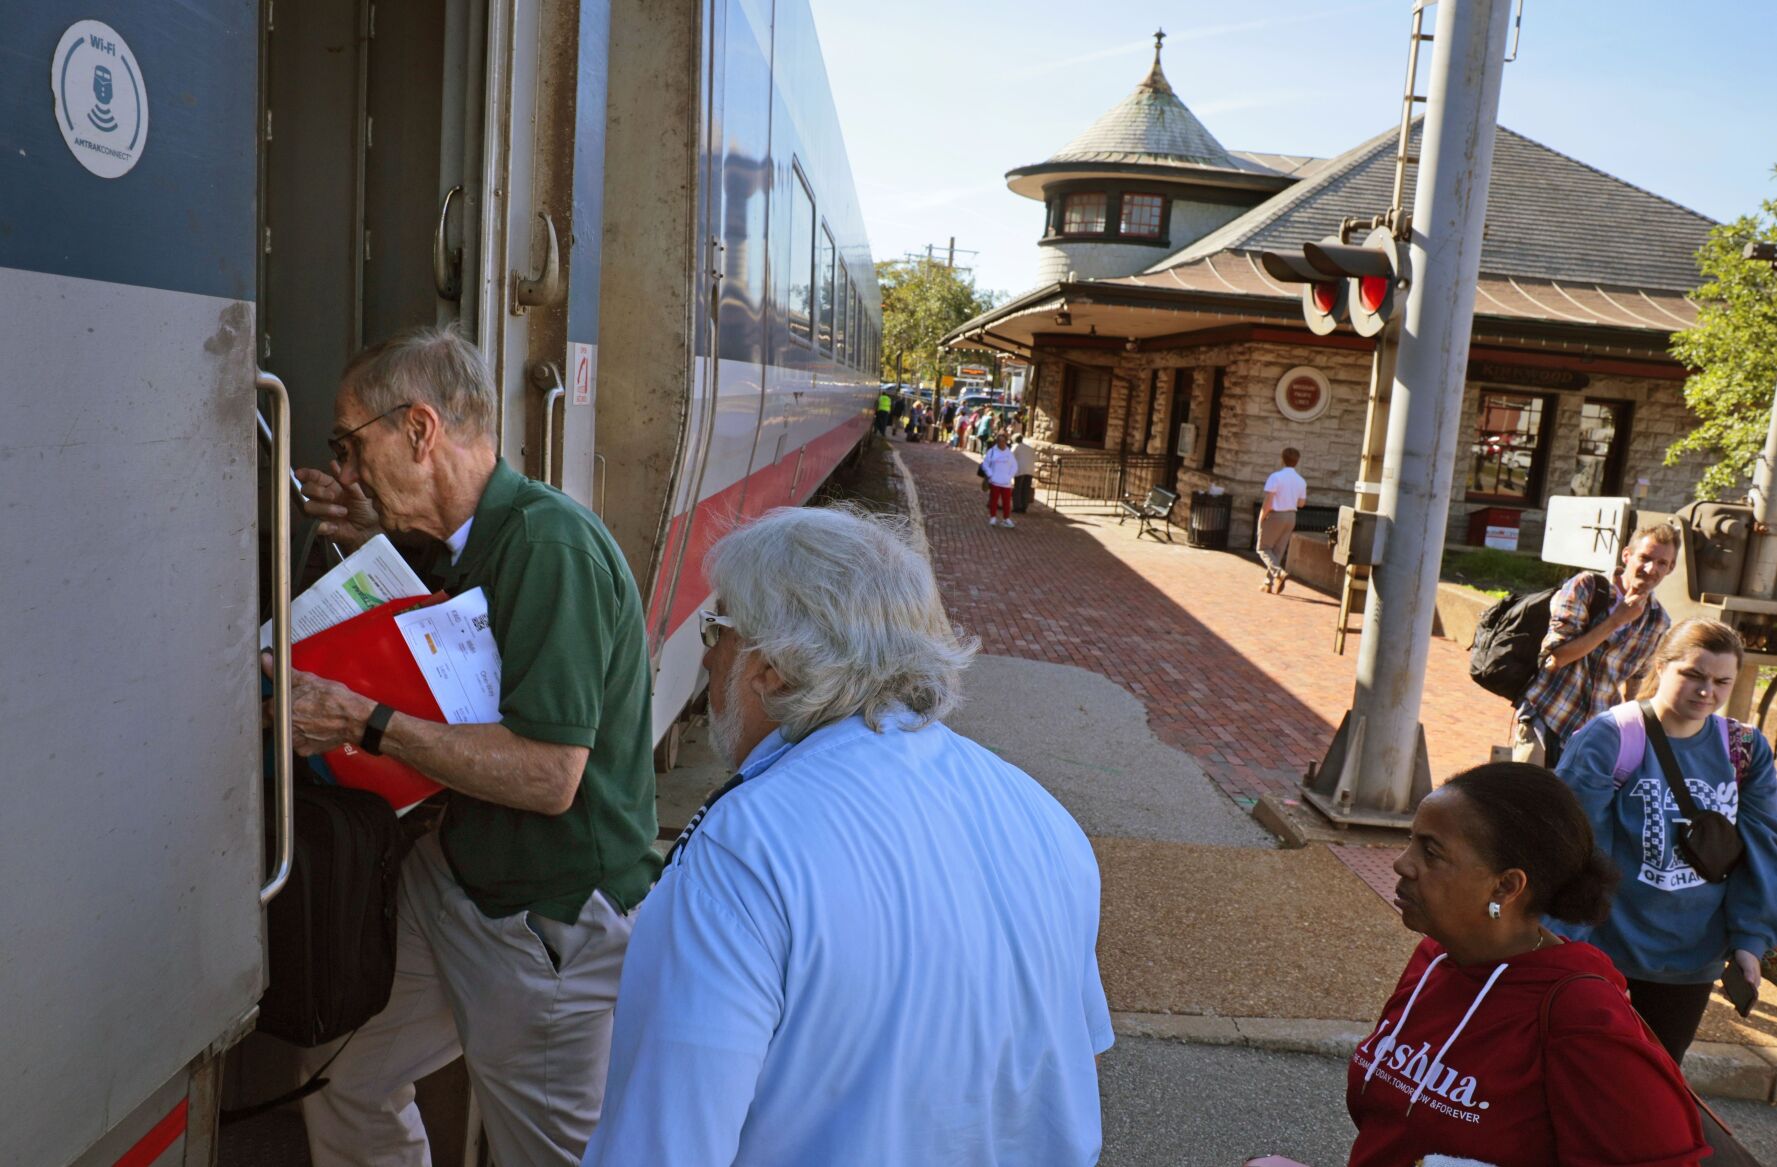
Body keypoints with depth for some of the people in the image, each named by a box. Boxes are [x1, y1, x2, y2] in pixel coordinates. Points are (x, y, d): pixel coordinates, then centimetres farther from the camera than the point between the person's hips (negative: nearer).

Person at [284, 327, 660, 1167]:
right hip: (457, 879, 9)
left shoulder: (552, 545, -25)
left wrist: (368, 724, -23)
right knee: (341, 1077, 20)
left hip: (550, 927, -9)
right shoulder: (483, 541, 4)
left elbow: (547, 774, -29)